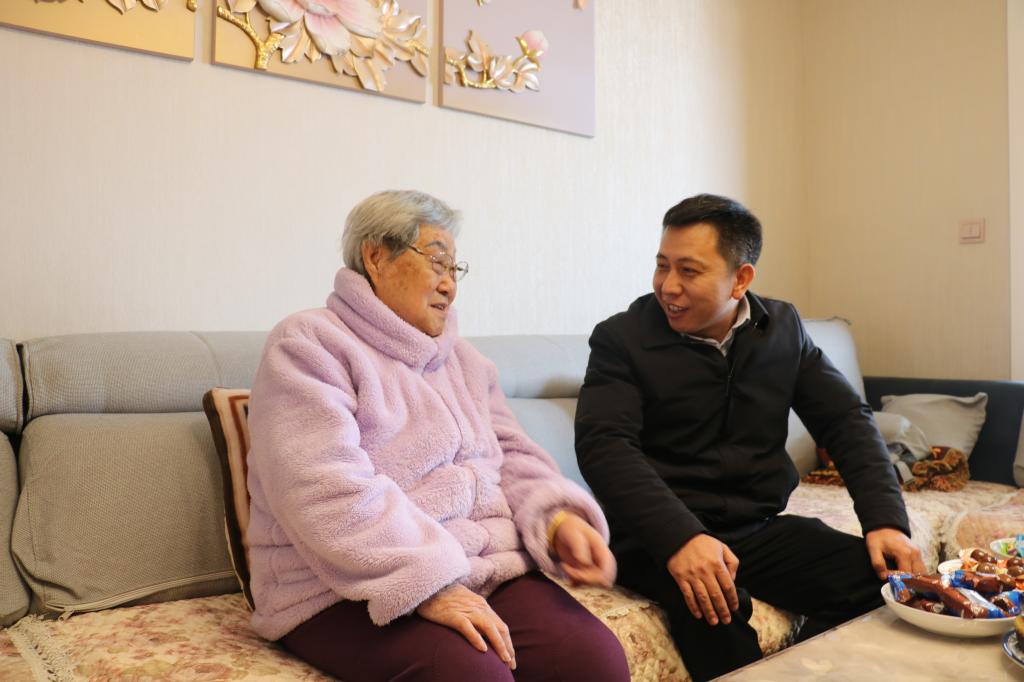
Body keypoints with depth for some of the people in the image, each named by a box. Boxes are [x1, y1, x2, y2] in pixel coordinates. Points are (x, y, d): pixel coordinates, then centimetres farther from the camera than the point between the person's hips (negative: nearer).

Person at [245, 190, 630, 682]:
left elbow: (512, 456, 13)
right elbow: (329, 494, -19)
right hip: (352, 591, -6)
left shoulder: (462, 358, 17)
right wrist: (425, 587, -25)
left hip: (485, 565, 6)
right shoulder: (307, 347, -6)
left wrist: (558, 518, -8)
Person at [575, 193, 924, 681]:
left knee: (876, 578, -16)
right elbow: (603, 444, -19)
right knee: (714, 604, -34)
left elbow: (847, 421, 6)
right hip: (659, 537, -4)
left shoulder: (784, 328, 7)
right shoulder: (621, 338, -7)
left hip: (760, 528, 5)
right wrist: (678, 537, -34)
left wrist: (886, 520, -9)